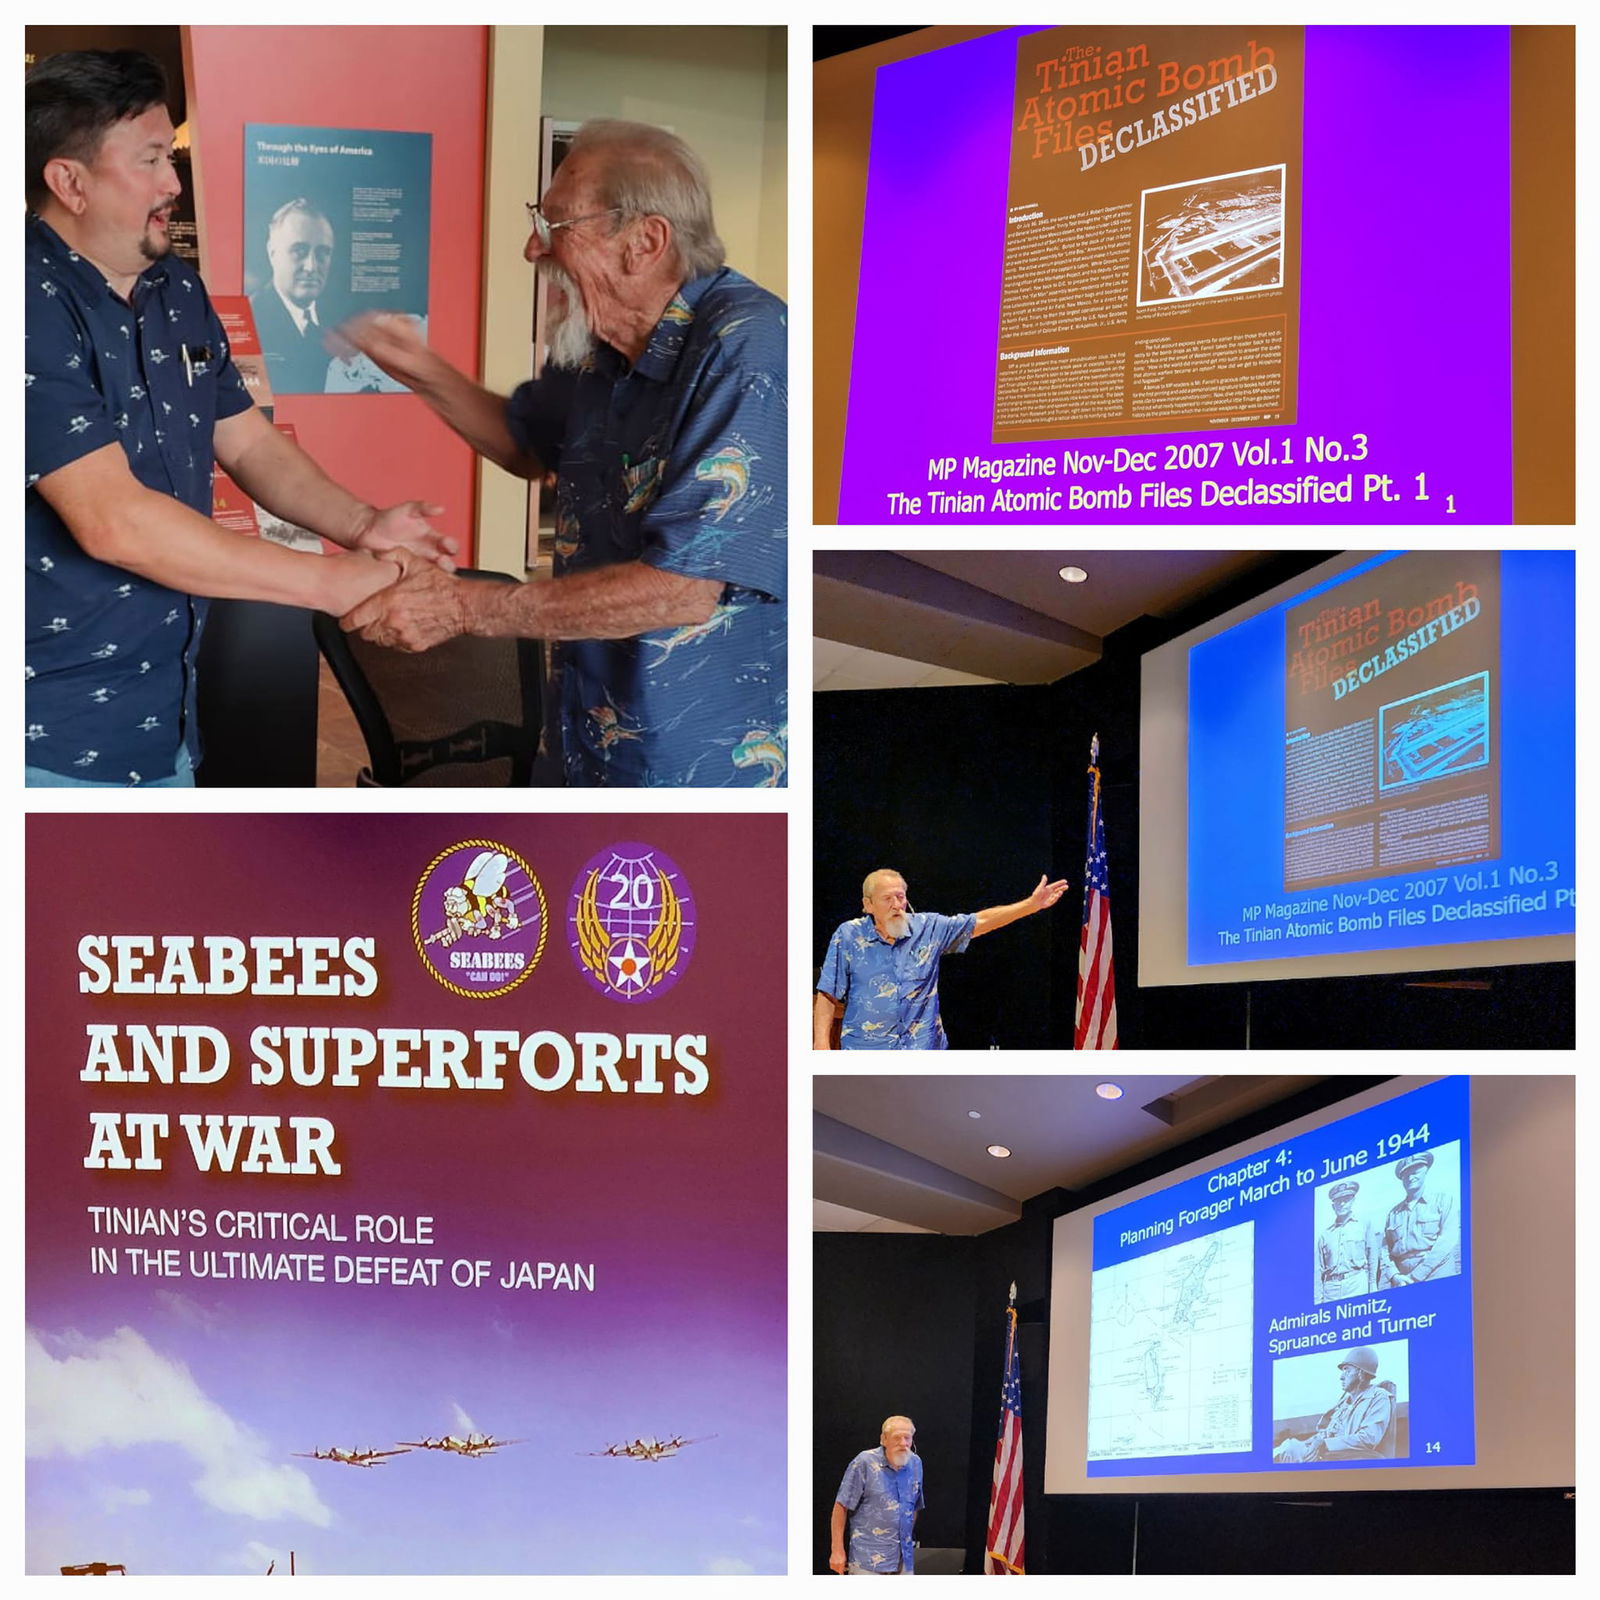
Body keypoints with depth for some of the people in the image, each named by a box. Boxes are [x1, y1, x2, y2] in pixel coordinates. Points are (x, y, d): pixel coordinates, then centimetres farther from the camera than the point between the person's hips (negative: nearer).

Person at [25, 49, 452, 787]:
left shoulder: (178, 293, 9)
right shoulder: (37, 307, -19)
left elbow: (249, 443, 16)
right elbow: (113, 521, -26)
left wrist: (359, 525, -4)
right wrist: (328, 582, -22)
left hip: (163, 705, 8)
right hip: (56, 731, -8)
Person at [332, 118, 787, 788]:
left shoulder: (747, 349, -24)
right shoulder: (608, 349, 4)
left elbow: (682, 589, -29)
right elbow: (531, 445, 26)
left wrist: (464, 607, -24)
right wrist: (426, 374, 6)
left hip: (717, 765, -8)